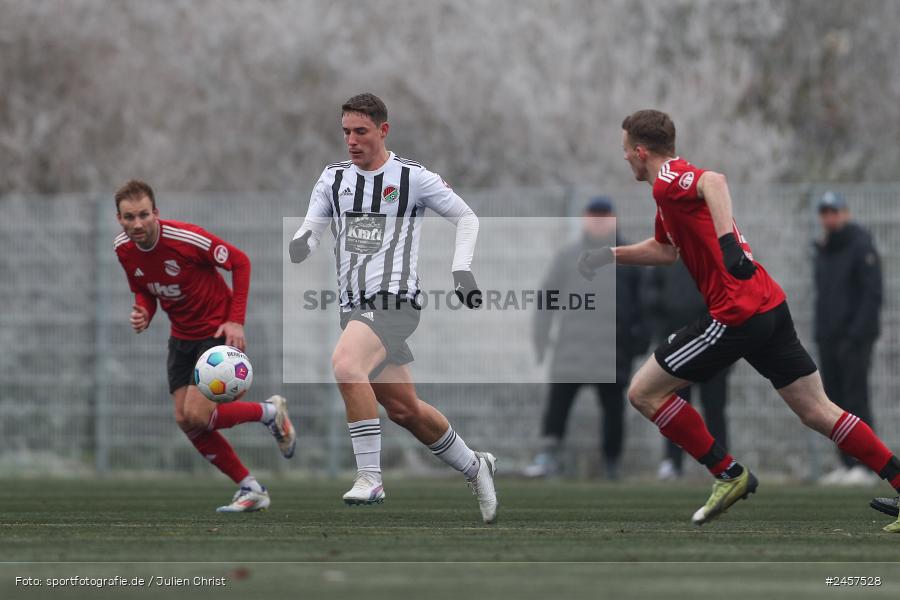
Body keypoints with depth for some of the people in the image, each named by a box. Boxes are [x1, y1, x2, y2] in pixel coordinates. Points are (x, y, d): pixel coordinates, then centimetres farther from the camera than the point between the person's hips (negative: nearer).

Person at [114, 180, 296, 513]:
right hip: (182, 337, 7)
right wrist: (143, 312, -14)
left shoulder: (186, 238, -27)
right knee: (185, 421, 0)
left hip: (218, 332, -7)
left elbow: (240, 261, -15)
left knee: (196, 416, -17)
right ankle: (251, 489, 13)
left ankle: (271, 412, 9)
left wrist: (235, 320, -19)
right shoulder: (123, 249, -7)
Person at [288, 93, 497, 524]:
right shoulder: (333, 178, 11)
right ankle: (474, 467, 31)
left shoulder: (412, 177, -2)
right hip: (354, 305, 6)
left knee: (344, 363, -31)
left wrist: (461, 271, -4)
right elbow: (310, 232, 7)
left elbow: (466, 218, 8)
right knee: (403, 409, 10)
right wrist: (299, 247, -17)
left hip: (394, 299, -6)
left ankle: (370, 478, -28)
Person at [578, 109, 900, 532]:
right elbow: (666, 249, 39)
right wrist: (613, 256, 37)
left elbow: (714, 181, -32)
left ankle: (729, 475, 5)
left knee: (644, 391, 1)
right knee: (817, 411, 10)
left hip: (736, 314, -10)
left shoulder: (667, 179, -8)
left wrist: (727, 238, -44)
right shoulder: (672, 192, 21)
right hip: (770, 304, 10)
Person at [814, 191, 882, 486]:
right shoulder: (823, 251, 18)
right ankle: (846, 464, 10)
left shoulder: (861, 247, -7)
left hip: (855, 338, -8)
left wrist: (856, 334, -21)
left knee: (855, 399, -11)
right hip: (828, 340, 8)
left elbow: (872, 293, -13)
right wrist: (821, 334, 13)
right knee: (835, 403, 6)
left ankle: (863, 465, -12)